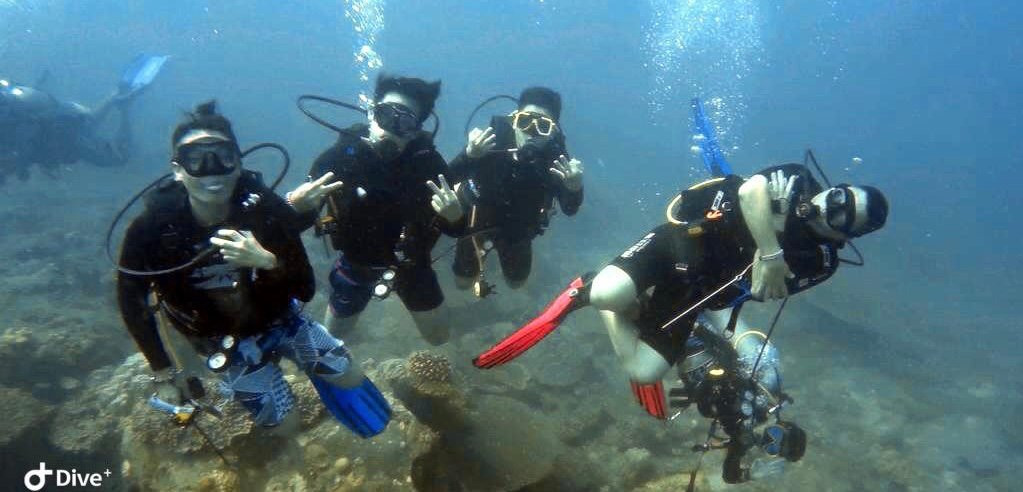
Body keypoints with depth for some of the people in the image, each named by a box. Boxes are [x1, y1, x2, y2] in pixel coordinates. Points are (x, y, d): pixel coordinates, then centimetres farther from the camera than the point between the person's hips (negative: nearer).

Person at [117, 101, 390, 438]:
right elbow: (131, 302, -8)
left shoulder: (265, 208, -24)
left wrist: (267, 262, -40)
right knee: (276, 417, 0)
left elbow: (306, 290, -20)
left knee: (360, 399, -1)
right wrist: (162, 373, -5)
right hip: (225, 338, -1)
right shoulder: (151, 229, -25)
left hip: (279, 317, 1)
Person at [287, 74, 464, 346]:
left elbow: (454, 228, -15)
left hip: (410, 262, 0)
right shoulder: (340, 154, -25)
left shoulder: (429, 161, -23)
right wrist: (296, 205, -43)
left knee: (438, 337, 15)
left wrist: (454, 215, -38)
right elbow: (299, 220, -20)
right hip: (355, 262, 0)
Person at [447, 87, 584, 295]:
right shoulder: (493, 138, -33)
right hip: (478, 217, -1)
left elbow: (569, 209, -24)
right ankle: (480, 248, 40)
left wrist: (575, 188, -46)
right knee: (463, 282, 12)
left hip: (518, 228, 2)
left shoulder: (556, 154, -28)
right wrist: (469, 155, -54)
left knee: (516, 283, 22)